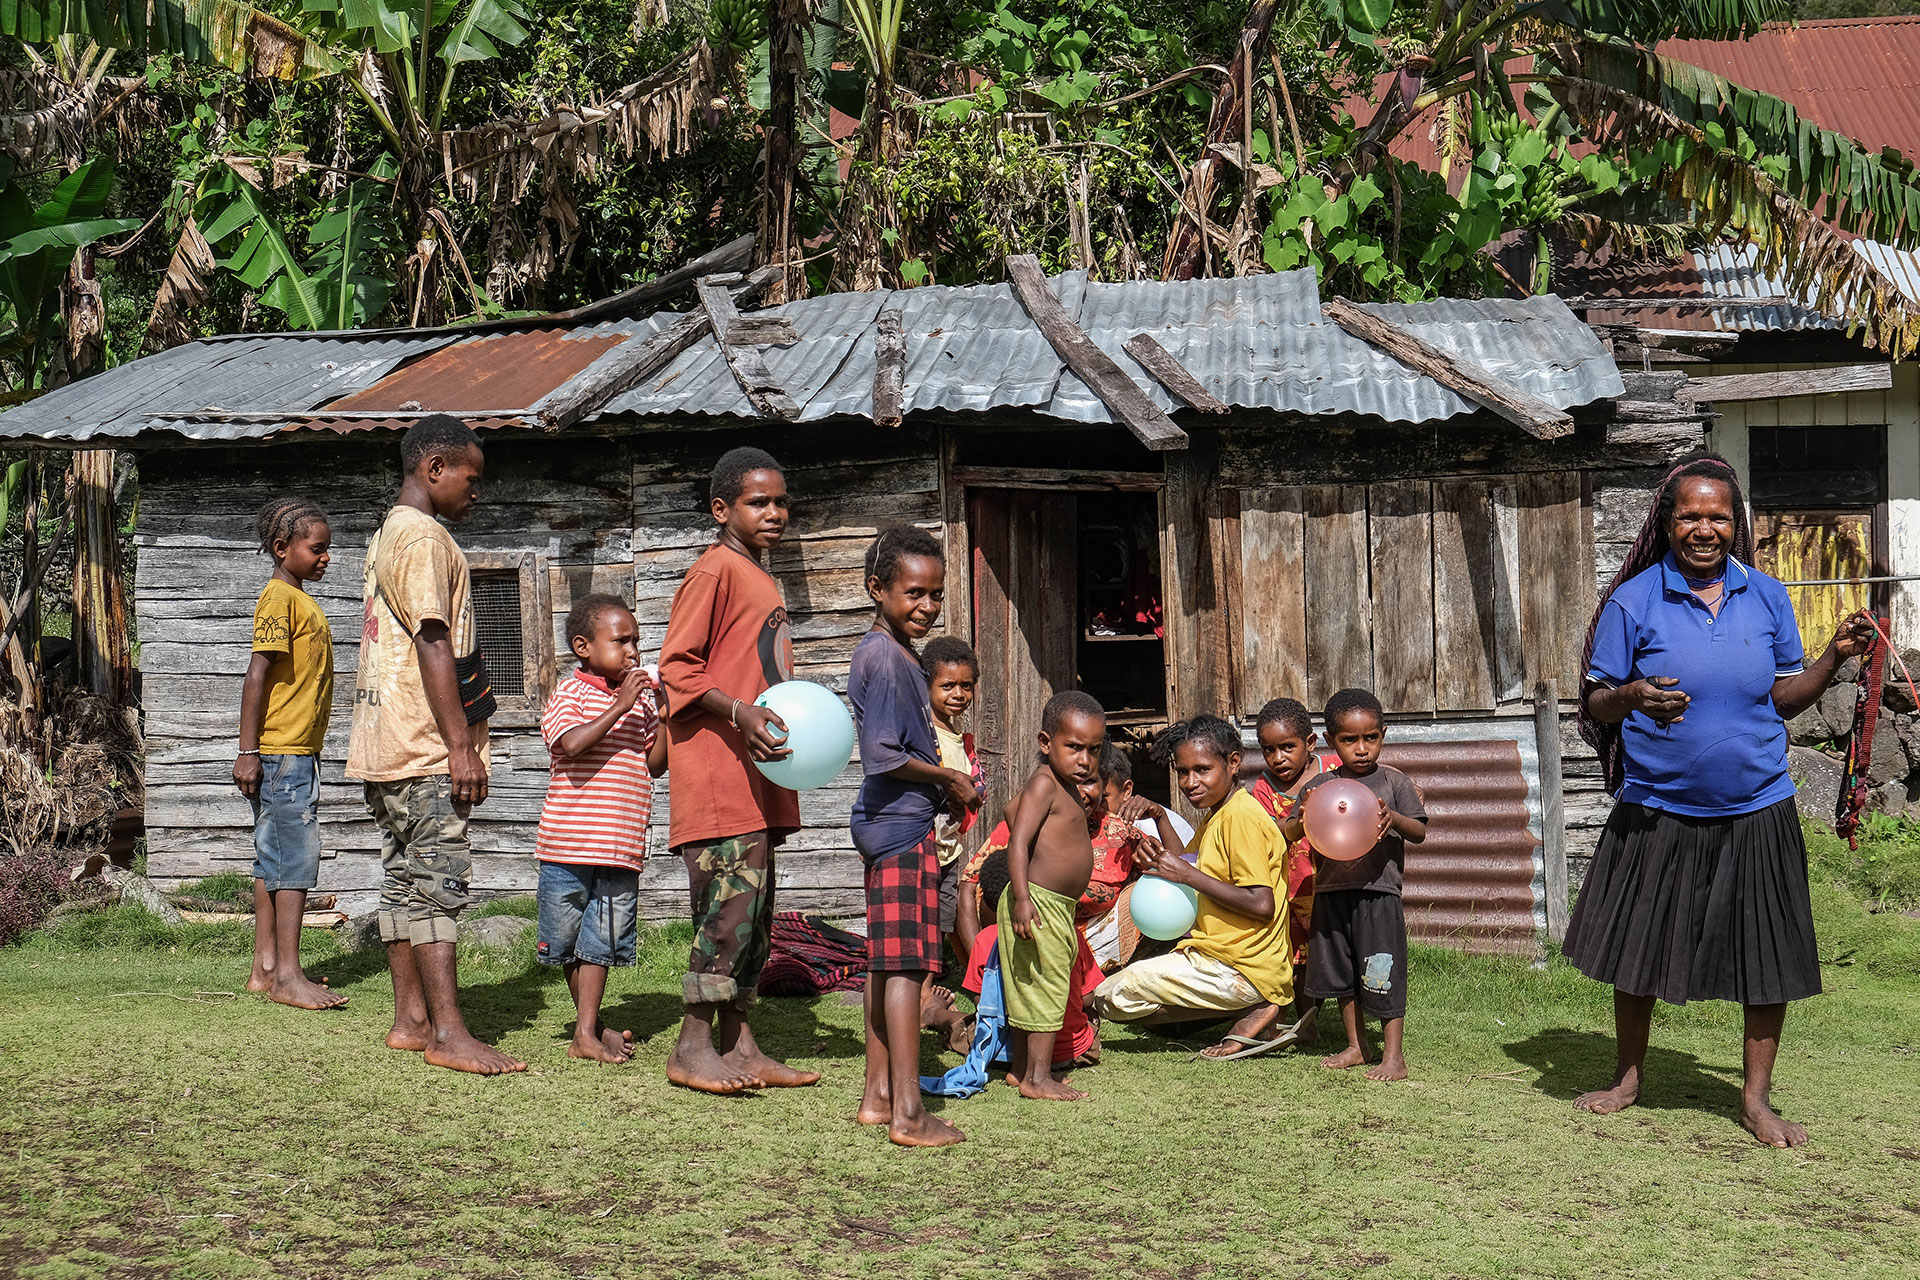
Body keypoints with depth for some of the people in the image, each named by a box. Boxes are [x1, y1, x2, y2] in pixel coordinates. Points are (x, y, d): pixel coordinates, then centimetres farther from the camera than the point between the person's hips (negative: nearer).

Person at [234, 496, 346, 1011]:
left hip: (295, 752, 10)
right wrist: (248, 751, -22)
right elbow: (257, 674, -18)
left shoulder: (299, 600, 18)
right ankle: (288, 975, -7)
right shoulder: (279, 598, -12)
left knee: (274, 858, 10)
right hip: (282, 752, -10)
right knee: (296, 858, -9)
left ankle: (266, 967, 14)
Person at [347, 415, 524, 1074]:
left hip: (387, 744, 10)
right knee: (440, 879, -12)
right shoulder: (424, 537, -12)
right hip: (423, 746, -10)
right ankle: (449, 1032, -14)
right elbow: (434, 644, -19)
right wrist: (461, 745, -21)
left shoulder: (389, 534, 21)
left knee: (405, 879, 10)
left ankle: (410, 1019, 13)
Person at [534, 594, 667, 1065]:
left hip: (621, 847, 4)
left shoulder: (640, 699, 12)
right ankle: (590, 1025, 23)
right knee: (568, 941, 8)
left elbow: (656, 764, 9)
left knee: (599, 942, 2)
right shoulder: (571, 693, -4)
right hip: (569, 842, -3)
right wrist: (621, 706, -21)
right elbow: (572, 744, -22)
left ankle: (586, 1034, 3)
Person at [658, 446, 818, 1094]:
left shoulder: (758, 577, 20)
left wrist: (798, 718, 18)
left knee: (754, 911, 10)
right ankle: (692, 1048, -5)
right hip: (716, 773, -10)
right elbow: (677, 668, -15)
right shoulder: (714, 571, -9)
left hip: (756, 774, 10)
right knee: (731, 902, -12)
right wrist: (740, 714, -25)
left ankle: (738, 1044, 15)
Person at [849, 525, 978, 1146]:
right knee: (906, 965, -9)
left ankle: (878, 1094, 21)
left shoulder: (893, 652, 16)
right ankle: (908, 1113, -9)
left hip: (888, 821, 11)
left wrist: (948, 783, 10)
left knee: (885, 961, 14)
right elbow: (883, 754, -21)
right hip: (902, 822, -11)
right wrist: (948, 779, -9)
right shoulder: (887, 657, -15)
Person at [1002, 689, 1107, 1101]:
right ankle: (1038, 1077, -2)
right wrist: (1021, 897, -31)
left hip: (1059, 907, 10)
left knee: (1030, 990, 14)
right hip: (1039, 903, -10)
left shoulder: (1068, 790, 14)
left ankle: (1023, 1069, 20)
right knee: (1045, 987, -6)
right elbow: (1018, 841, -23)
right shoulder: (1044, 785, -16)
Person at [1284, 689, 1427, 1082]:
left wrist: (1393, 818, -24)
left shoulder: (1395, 783, -1)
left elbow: (1420, 832, -4)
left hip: (1378, 892, -4)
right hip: (1331, 894, 4)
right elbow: (1287, 835, 7)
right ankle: (1356, 1046, 28)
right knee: (1340, 974, 14)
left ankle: (1393, 1055, 4)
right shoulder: (1318, 787, 5)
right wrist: (1302, 822, -16)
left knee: (1383, 975, -4)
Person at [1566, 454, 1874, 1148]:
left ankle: (1756, 1098, 18)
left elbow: (1784, 698, 10)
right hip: (1657, 812, -1)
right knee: (1637, 951, 8)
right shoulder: (1633, 601, -5)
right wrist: (1632, 697, -24)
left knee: (1769, 961, 3)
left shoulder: (1768, 597, 4)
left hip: (1756, 812, 2)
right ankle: (1628, 1076, 30)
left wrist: (1835, 656, -6)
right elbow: (1597, 703, -3)